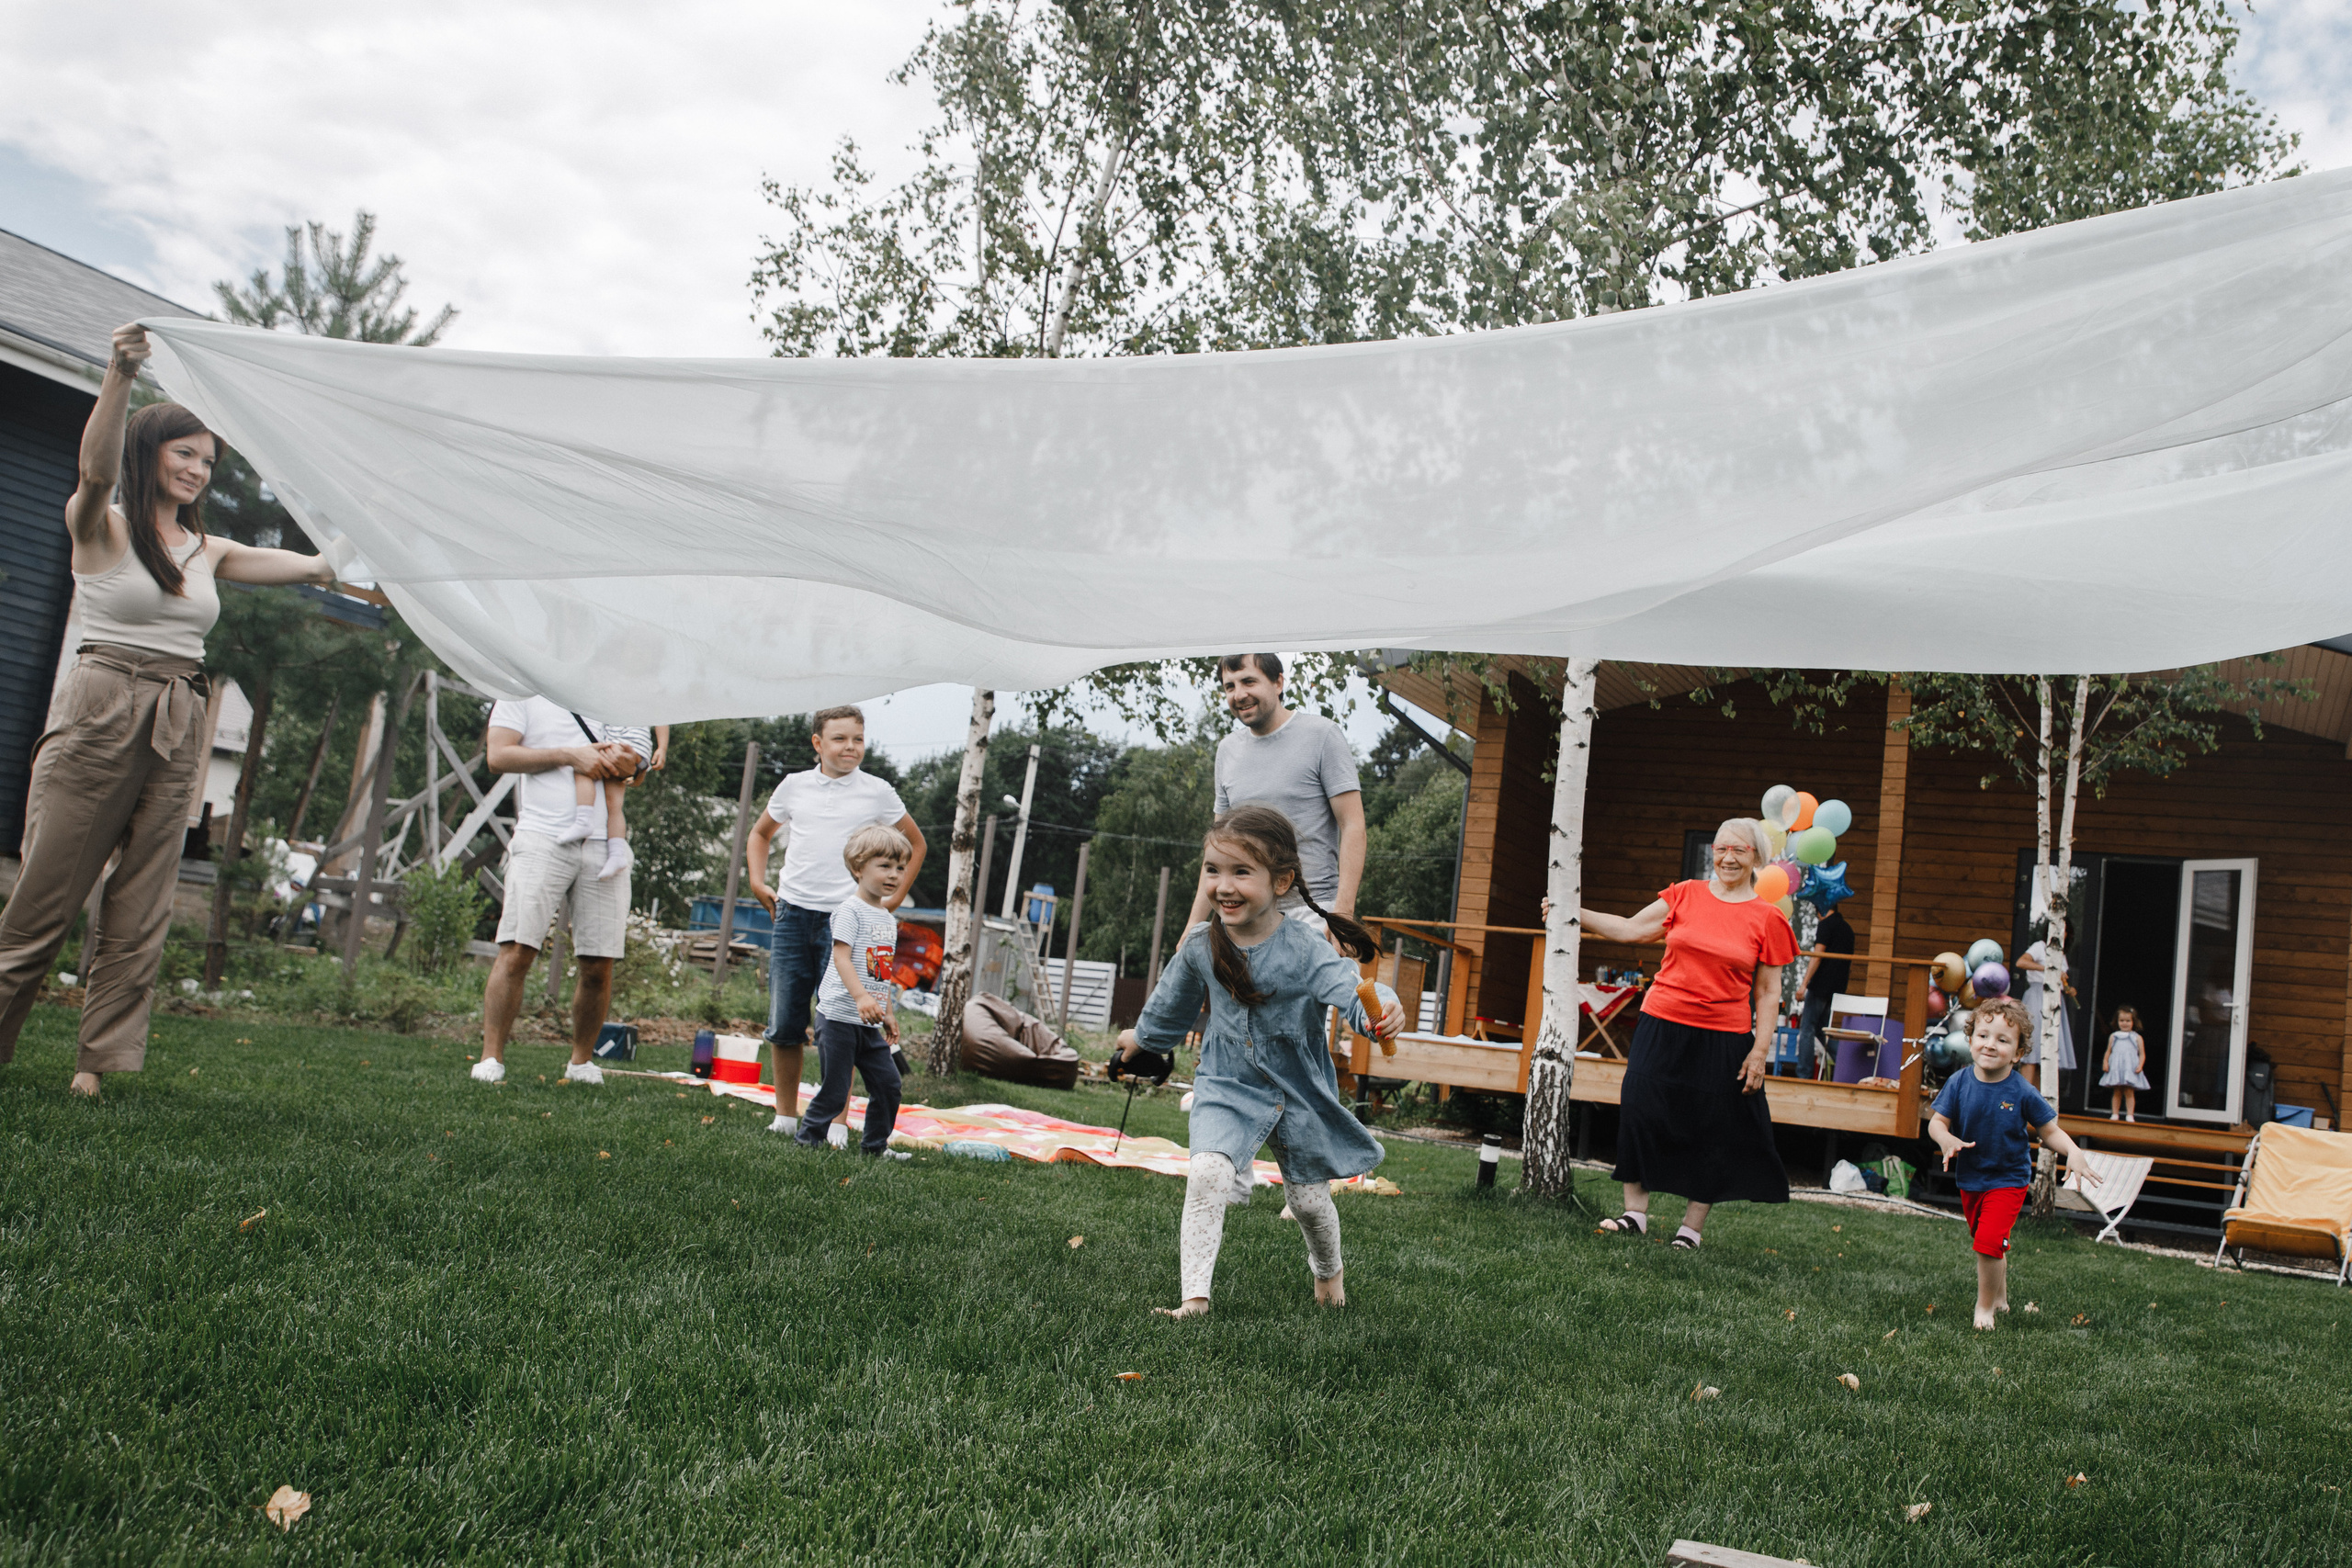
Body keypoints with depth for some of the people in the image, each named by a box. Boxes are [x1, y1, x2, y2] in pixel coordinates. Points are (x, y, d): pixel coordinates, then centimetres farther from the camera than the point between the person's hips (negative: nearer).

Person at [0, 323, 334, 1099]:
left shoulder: (208, 552, 16)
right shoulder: (101, 527, 1)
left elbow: (317, 566, 20)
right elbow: (95, 468, -19)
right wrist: (119, 375, -33)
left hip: (176, 731, 5)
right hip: (98, 718, -5)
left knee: (141, 910, 2)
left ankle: (105, 1063, 5)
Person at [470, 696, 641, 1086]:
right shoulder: (521, 694, 11)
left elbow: (637, 763, 22)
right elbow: (499, 755, -1)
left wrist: (625, 759, -3)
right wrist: (568, 755, -8)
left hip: (604, 843, 4)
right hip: (543, 837, -3)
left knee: (599, 965, 1)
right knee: (516, 952, -11)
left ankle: (581, 1061, 15)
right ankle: (491, 1058, -3)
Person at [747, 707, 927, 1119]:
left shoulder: (877, 793, 3)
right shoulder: (795, 785, 9)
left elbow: (916, 844, 16)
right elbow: (760, 833, 25)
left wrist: (895, 898, 9)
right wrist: (758, 882, 12)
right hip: (792, 914, 2)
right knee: (783, 1024, 4)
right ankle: (785, 1113, 17)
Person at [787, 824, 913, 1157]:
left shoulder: (888, 918, 16)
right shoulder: (851, 911, -11)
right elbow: (841, 957, -22)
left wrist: (887, 1014, 22)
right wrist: (861, 996, -34)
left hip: (869, 1024, 8)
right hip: (839, 1017, -8)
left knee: (888, 1082, 8)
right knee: (834, 1089, -4)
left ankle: (876, 1145, 20)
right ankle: (807, 1139, 11)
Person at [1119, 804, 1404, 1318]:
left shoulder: (1304, 948, -22)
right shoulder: (1201, 944, -10)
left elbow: (1347, 986, -37)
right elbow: (1172, 1001, 11)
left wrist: (1379, 1014, -59)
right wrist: (1145, 1037, 28)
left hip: (1299, 1090, -1)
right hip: (1228, 1086, 1)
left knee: (1309, 1197, 14)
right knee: (1206, 1172, -23)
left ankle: (1328, 1271, 47)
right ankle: (1195, 1297, -16)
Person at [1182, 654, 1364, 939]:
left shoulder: (1322, 734, -1)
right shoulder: (1227, 750, 15)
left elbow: (1352, 826, -5)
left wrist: (1343, 913, -15)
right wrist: (1195, 922, 14)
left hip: (1312, 908, -5)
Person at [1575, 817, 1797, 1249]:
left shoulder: (1767, 920, 1)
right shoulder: (1685, 895, 5)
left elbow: (1768, 993, 3)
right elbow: (1630, 929, 8)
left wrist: (1760, 1051, -3)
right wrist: (1574, 914, 2)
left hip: (1723, 1040, -1)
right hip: (1663, 1026, 1)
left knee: (1712, 1131, 3)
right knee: (1640, 1111, -3)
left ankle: (1693, 1225, 16)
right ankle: (1635, 1213, 10)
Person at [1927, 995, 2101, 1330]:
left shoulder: (2023, 1093, -15)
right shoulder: (1959, 1083, -10)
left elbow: (2050, 1130, -6)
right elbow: (1937, 1122, -7)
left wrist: (2074, 1153, -23)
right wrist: (1946, 1140, -28)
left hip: (2008, 1180, -3)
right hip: (1969, 1178, 3)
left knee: (1989, 1243, -15)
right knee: (1989, 1245, 19)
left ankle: (1985, 1307, 4)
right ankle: (2000, 1298, 42)